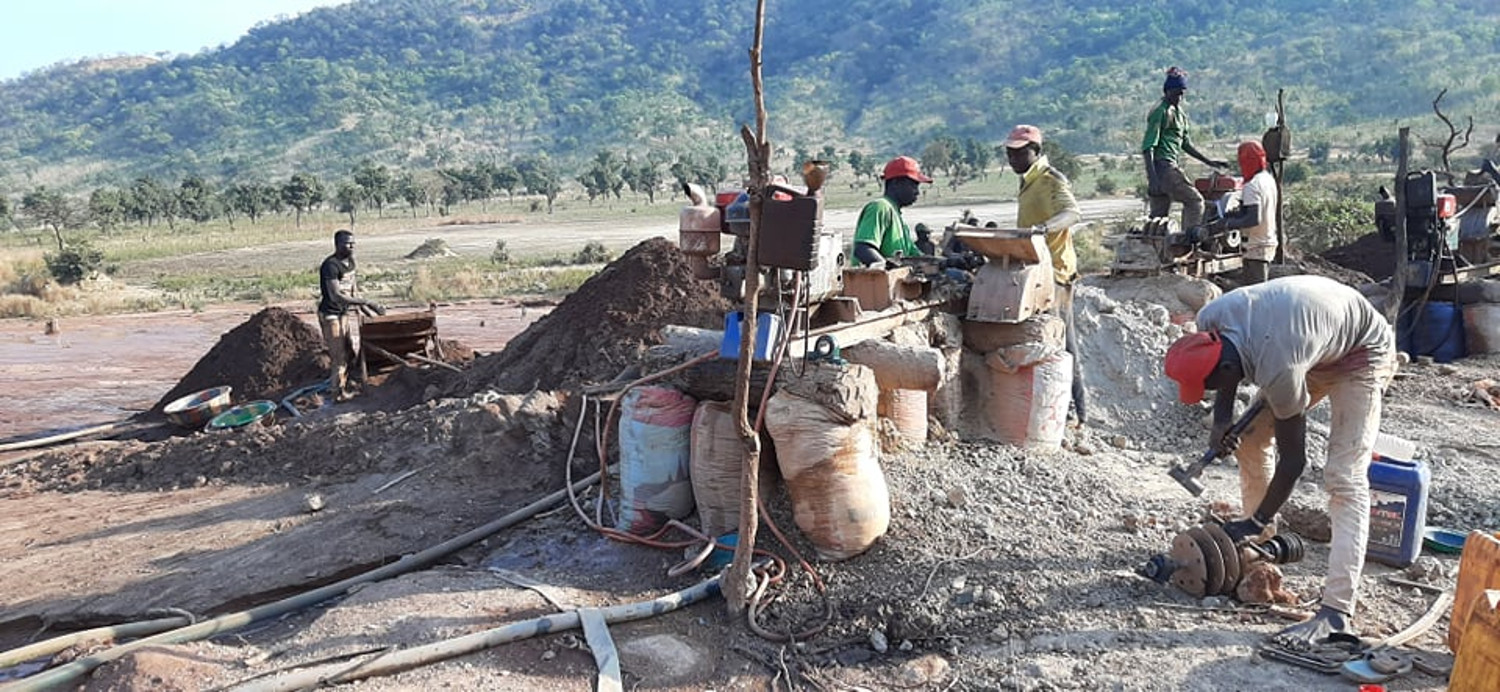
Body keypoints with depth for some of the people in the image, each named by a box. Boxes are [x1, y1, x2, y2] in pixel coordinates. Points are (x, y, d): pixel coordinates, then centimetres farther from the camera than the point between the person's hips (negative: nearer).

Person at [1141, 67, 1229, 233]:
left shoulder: (1179, 113, 21)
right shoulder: (1160, 112, -9)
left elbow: (1185, 143, 28)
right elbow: (1148, 146, -16)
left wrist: (1209, 162, 23)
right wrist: (1152, 178, -24)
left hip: (1172, 166, 9)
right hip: (1163, 166, -9)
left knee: (1158, 216, 7)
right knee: (1194, 200, -10)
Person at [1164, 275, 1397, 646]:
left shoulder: (1278, 369, -41)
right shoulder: (1210, 321, -23)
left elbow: (1293, 459, -27)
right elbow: (1226, 373, 3)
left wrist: (1257, 524, -18)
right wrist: (1222, 418, -12)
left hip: (1362, 352, -8)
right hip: (1313, 339, 8)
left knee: (1344, 477, -18)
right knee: (1250, 437, 6)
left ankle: (1337, 613, -23)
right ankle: (1256, 534, 26)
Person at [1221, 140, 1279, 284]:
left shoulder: (1252, 186, -20)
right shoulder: (1269, 179, 9)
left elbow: (1254, 219, -27)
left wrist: (1230, 223, -16)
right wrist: (1238, 212, 10)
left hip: (1256, 247, -10)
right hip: (1269, 243, 10)